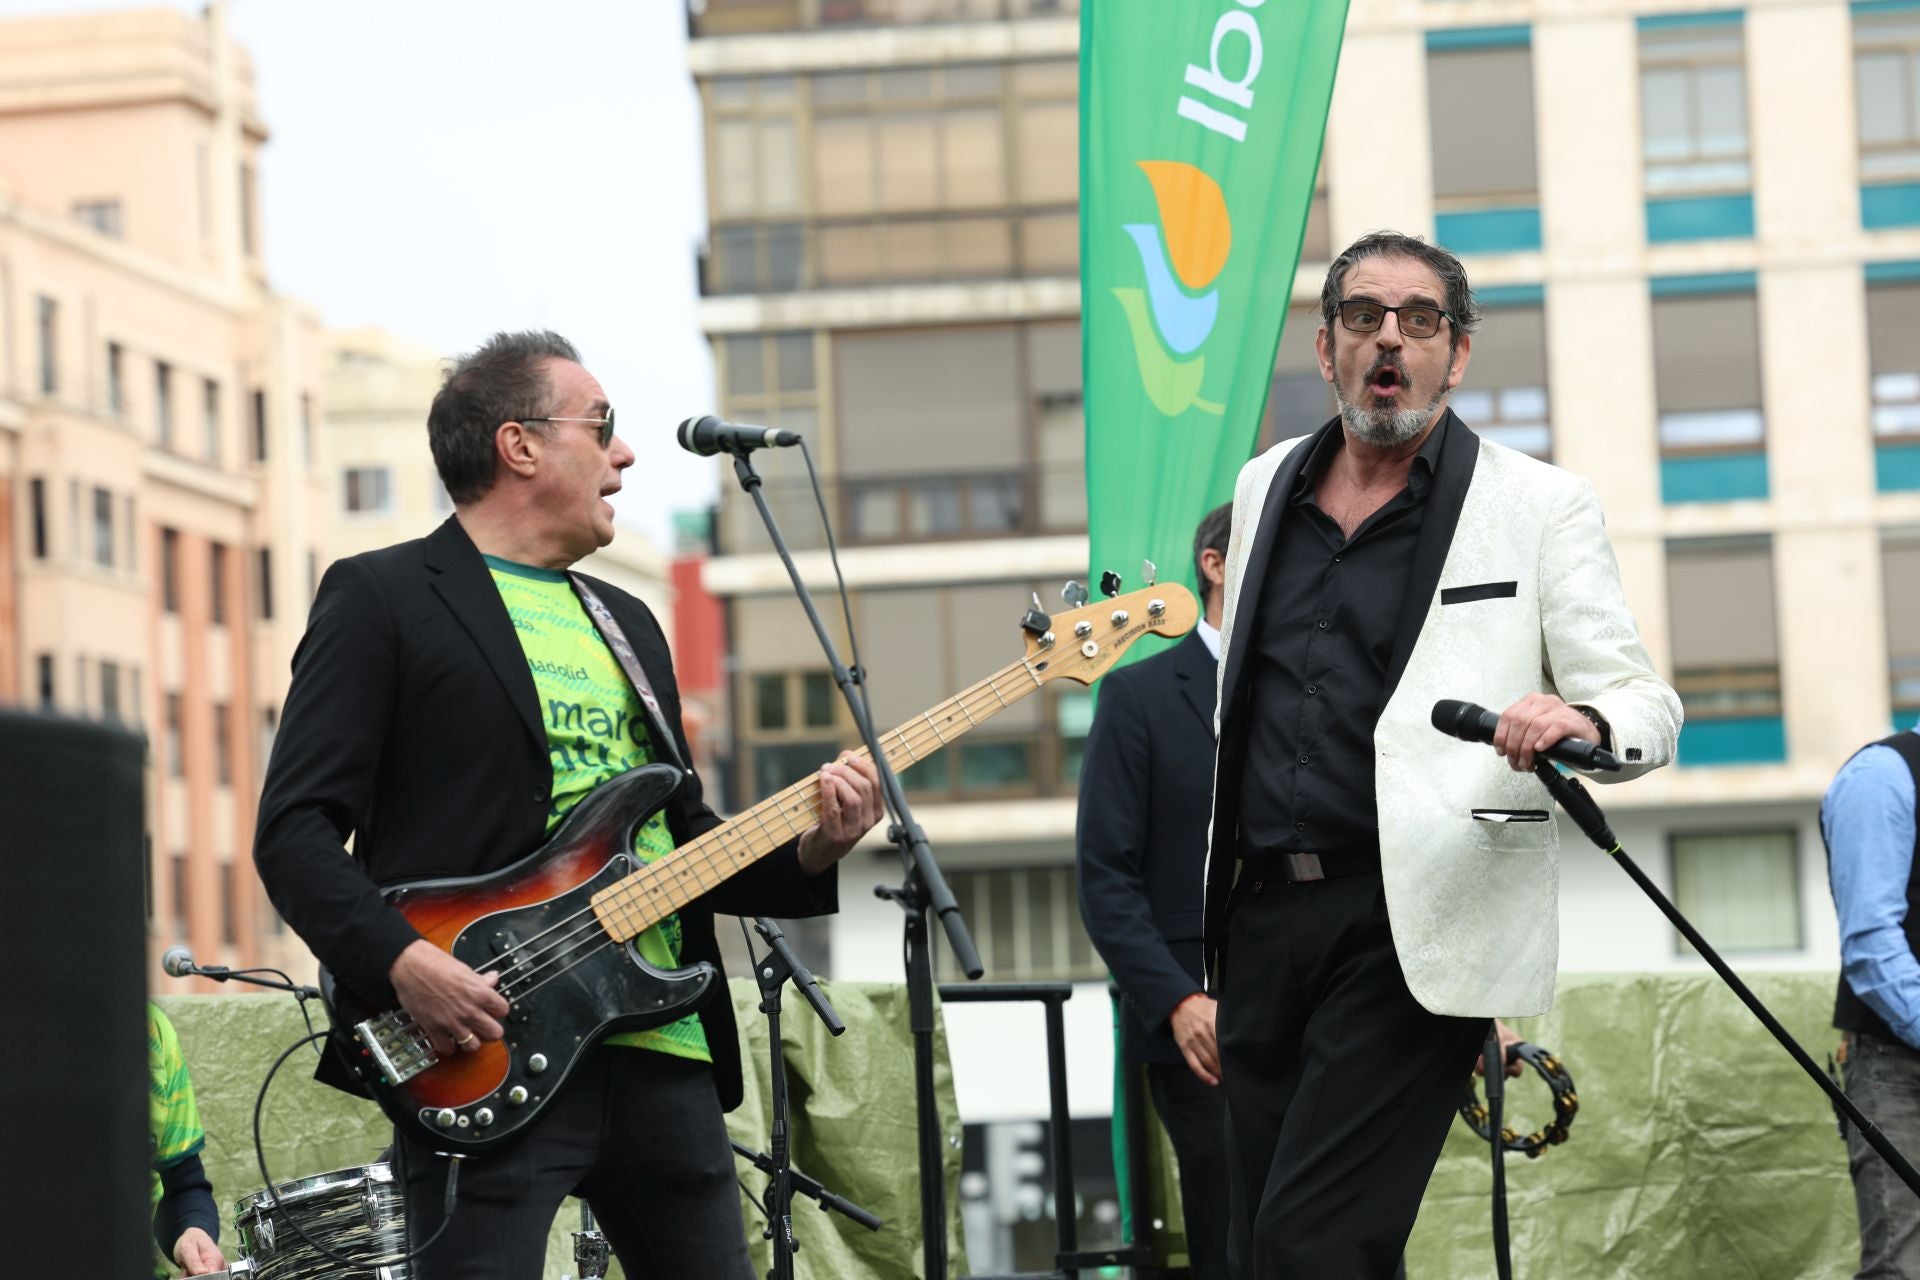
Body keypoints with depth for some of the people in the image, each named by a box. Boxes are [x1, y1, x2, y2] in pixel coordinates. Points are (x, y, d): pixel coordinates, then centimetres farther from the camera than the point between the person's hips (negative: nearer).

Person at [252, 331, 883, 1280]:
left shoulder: (627, 623, 24)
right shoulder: (383, 597, 1)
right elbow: (294, 828, -7)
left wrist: (810, 852, 6)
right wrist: (403, 964, -22)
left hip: (661, 1055, 7)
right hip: (486, 1056, -7)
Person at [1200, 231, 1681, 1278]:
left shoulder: (1541, 506, 2)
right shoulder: (1266, 487, 16)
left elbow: (1647, 704, -3)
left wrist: (1585, 721, -27)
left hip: (1415, 925, -6)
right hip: (1263, 915, 6)